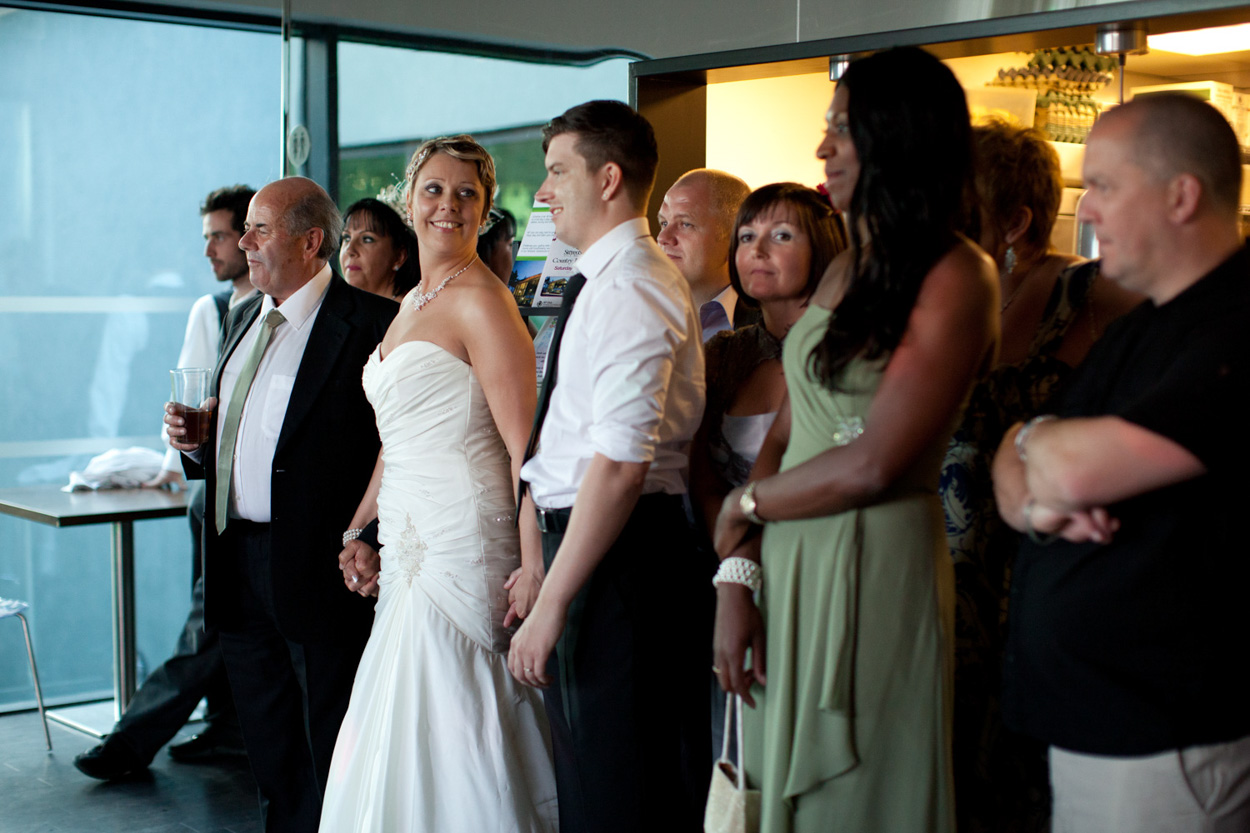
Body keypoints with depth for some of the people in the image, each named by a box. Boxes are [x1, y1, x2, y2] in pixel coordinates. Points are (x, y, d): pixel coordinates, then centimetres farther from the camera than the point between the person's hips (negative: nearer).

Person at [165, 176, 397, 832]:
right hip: (236, 565, 8)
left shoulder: (370, 324, -11)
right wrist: (194, 439, 2)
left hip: (317, 568, -8)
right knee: (269, 753, 18)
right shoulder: (243, 318, 15)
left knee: (331, 754, 3)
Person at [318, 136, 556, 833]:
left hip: (464, 544, -9)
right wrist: (360, 526, 21)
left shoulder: (480, 300, -11)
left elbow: (523, 443, -18)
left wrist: (535, 565, -23)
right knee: (403, 736, 12)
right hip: (411, 543, 9)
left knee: (445, 732, -5)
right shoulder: (413, 304, 17)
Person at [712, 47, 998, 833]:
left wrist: (744, 505, -5)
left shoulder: (955, 277, -12)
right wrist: (737, 572, -2)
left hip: (876, 567, -7)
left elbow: (873, 466, -18)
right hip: (787, 563, 7)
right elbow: (783, 435, 8)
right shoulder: (846, 268, 12)